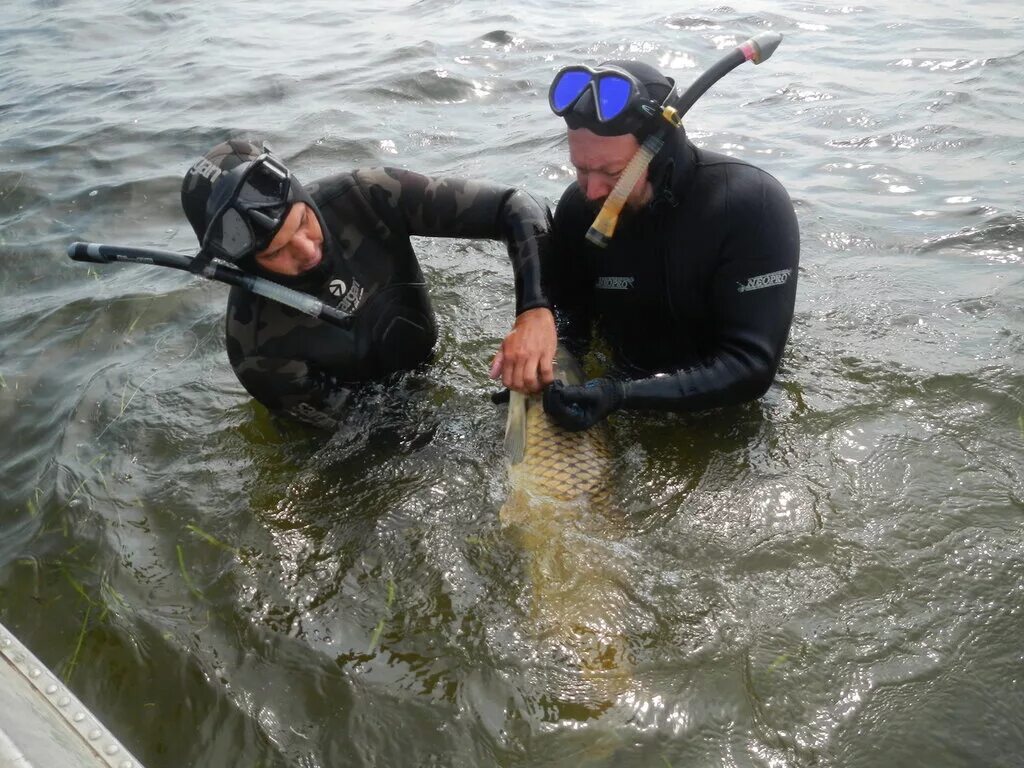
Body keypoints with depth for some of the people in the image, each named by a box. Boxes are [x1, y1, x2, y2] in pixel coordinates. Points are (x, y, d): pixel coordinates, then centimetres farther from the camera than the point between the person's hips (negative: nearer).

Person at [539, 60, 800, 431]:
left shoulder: (753, 204, -24)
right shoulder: (579, 206, -10)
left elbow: (752, 366, -26)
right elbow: (565, 318, 2)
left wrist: (622, 395, -35)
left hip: (726, 412, -3)